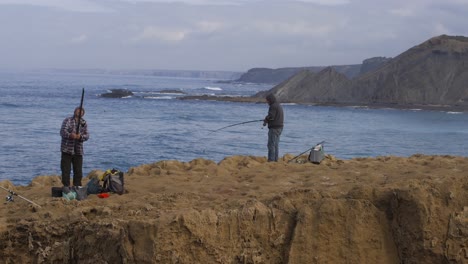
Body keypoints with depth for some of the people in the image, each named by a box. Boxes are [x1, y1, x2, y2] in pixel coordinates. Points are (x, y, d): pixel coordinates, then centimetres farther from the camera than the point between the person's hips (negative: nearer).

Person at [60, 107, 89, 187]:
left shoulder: (84, 123, 12)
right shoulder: (67, 120, 1)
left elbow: (87, 135, 2)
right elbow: (62, 131, -13)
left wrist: (80, 136, -21)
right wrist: (69, 135, -33)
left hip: (78, 151, 3)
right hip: (67, 150, -3)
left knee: (78, 171, 6)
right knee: (66, 170, -2)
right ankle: (66, 188, 5)